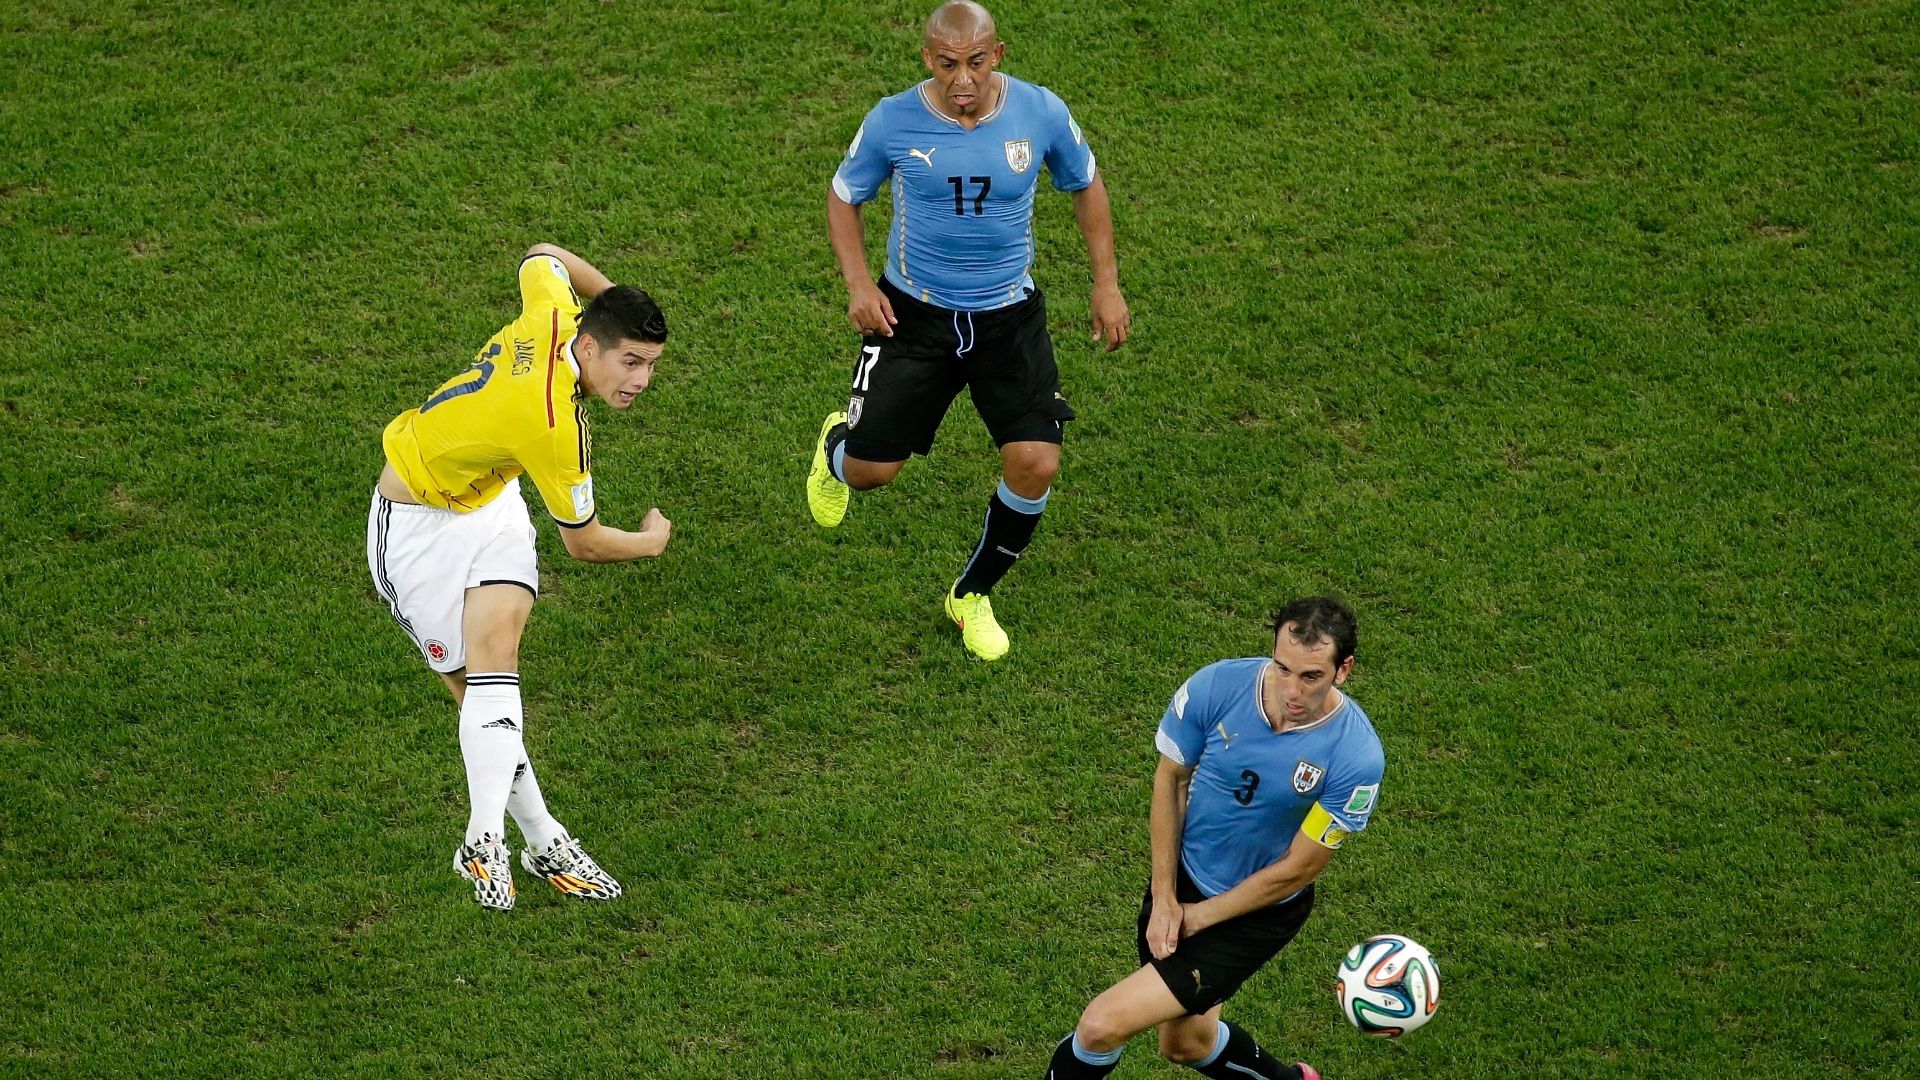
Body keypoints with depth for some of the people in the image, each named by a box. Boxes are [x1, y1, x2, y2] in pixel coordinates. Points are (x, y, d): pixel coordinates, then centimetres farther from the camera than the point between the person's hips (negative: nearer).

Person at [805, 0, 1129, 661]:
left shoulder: (1040, 114, -12)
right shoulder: (893, 122, -15)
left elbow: (1086, 185, 7)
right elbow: (844, 197, 2)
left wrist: (1106, 282, 2)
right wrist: (858, 284, -12)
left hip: (1009, 315, 1)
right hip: (915, 311, -1)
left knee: (1036, 464, -11)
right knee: (870, 471, -3)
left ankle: (973, 596, 17)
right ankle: (837, 447, 41)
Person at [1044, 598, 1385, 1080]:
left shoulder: (1356, 757, -29)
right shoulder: (1216, 686, -22)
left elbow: (1299, 868, -18)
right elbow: (1170, 779, -5)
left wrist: (1198, 915, -9)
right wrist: (1163, 899, -5)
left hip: (1259, 912, -4)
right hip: (1184, 873, 4)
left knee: (1104, 1025, -12)